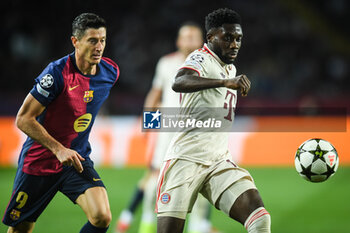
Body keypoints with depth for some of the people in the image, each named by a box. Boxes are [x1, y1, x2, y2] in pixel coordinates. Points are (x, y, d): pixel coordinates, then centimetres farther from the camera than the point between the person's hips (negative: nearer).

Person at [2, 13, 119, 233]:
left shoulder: (110, 72, -2)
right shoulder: (57, 73, -20)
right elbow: (24, 119, -18)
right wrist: (58, 150, -25)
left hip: (77, 160, 4)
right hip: (39, 162, -4)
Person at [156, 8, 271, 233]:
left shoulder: (231, 69, 19)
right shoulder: (201, 59, -7)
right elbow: (179, 83, -33)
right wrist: (226, 82, -45)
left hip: (219, 163, 7)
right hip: (186, 160, -7)